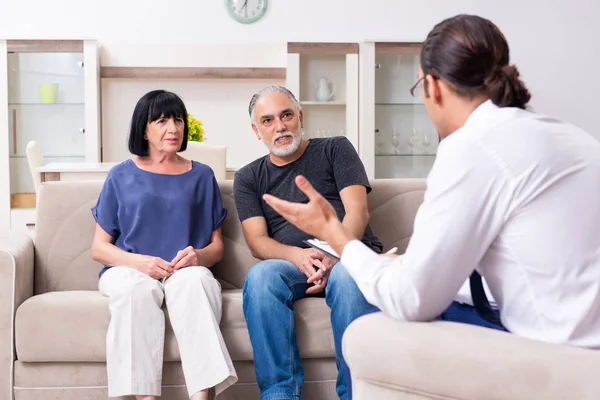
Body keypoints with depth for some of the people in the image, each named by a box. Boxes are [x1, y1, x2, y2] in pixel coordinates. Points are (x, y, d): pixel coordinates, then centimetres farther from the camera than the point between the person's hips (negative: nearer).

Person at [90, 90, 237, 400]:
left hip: (187, 272, 1)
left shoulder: (201, 176, 16)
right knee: (137, 288, -37)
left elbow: (217, 246, 14)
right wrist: (139, 261, -14)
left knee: (195, 280, -36)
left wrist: (199, 256, -11)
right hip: (128, 269, 0)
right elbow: (99, 248, 7)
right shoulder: (121, 176, 12)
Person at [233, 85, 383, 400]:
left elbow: (358, 212, 1)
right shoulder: (248, 178, 19)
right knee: (260, 275, -32)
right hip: (290, 264, 2)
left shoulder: (335, 149, 14)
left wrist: (334, 256, -19)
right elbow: (257, 241, 5)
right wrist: (299, 256, -17)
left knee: (348, 276, -36)